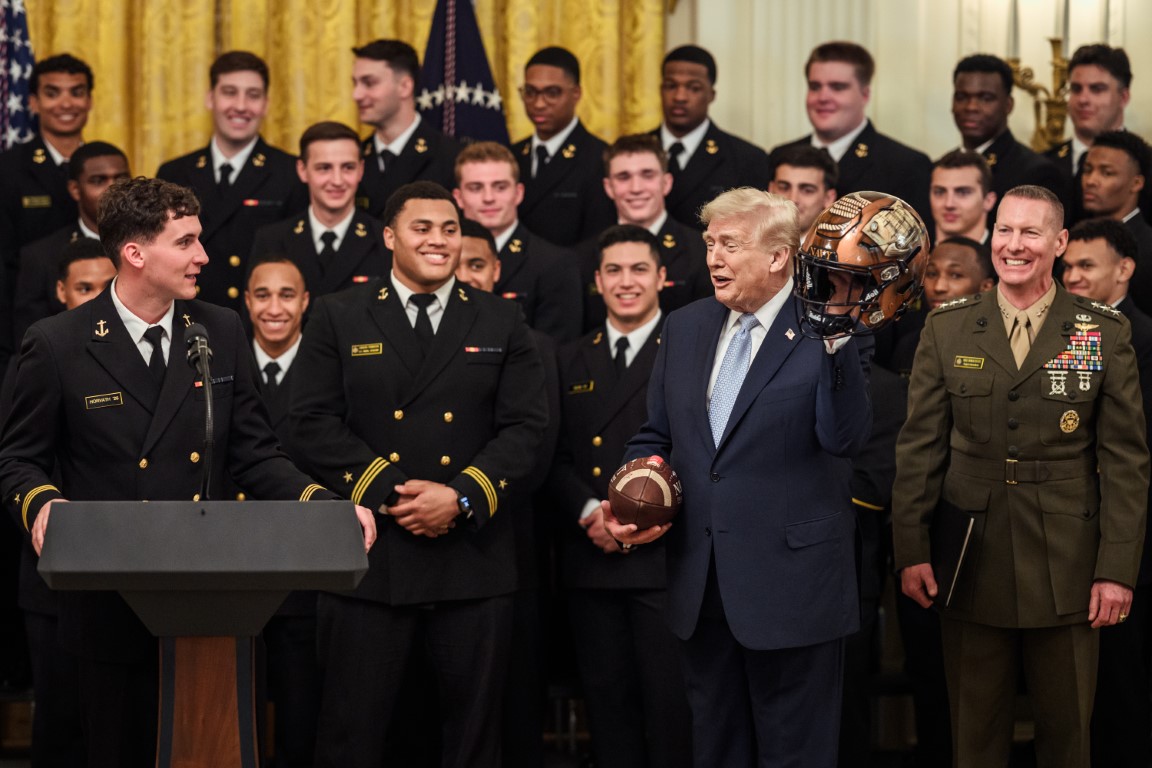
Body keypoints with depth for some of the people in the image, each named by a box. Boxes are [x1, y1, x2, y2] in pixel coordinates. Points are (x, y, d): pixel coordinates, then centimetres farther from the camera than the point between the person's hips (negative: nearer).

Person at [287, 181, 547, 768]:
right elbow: (314, 427, -2)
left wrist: (461, 498, -13)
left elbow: (525, 427, 1)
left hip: (474, 561, 1)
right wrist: (389, 493, -12)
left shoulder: (502, 323, 10)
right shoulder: (338, 318, 7)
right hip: (369, 559, -1)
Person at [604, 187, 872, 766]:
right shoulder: (684, 328, 10)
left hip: (789, 582, -6)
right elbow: (655, 436, 16)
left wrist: (836, 343, -30)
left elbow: (845, 438, -22)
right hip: (699, 583, 6)